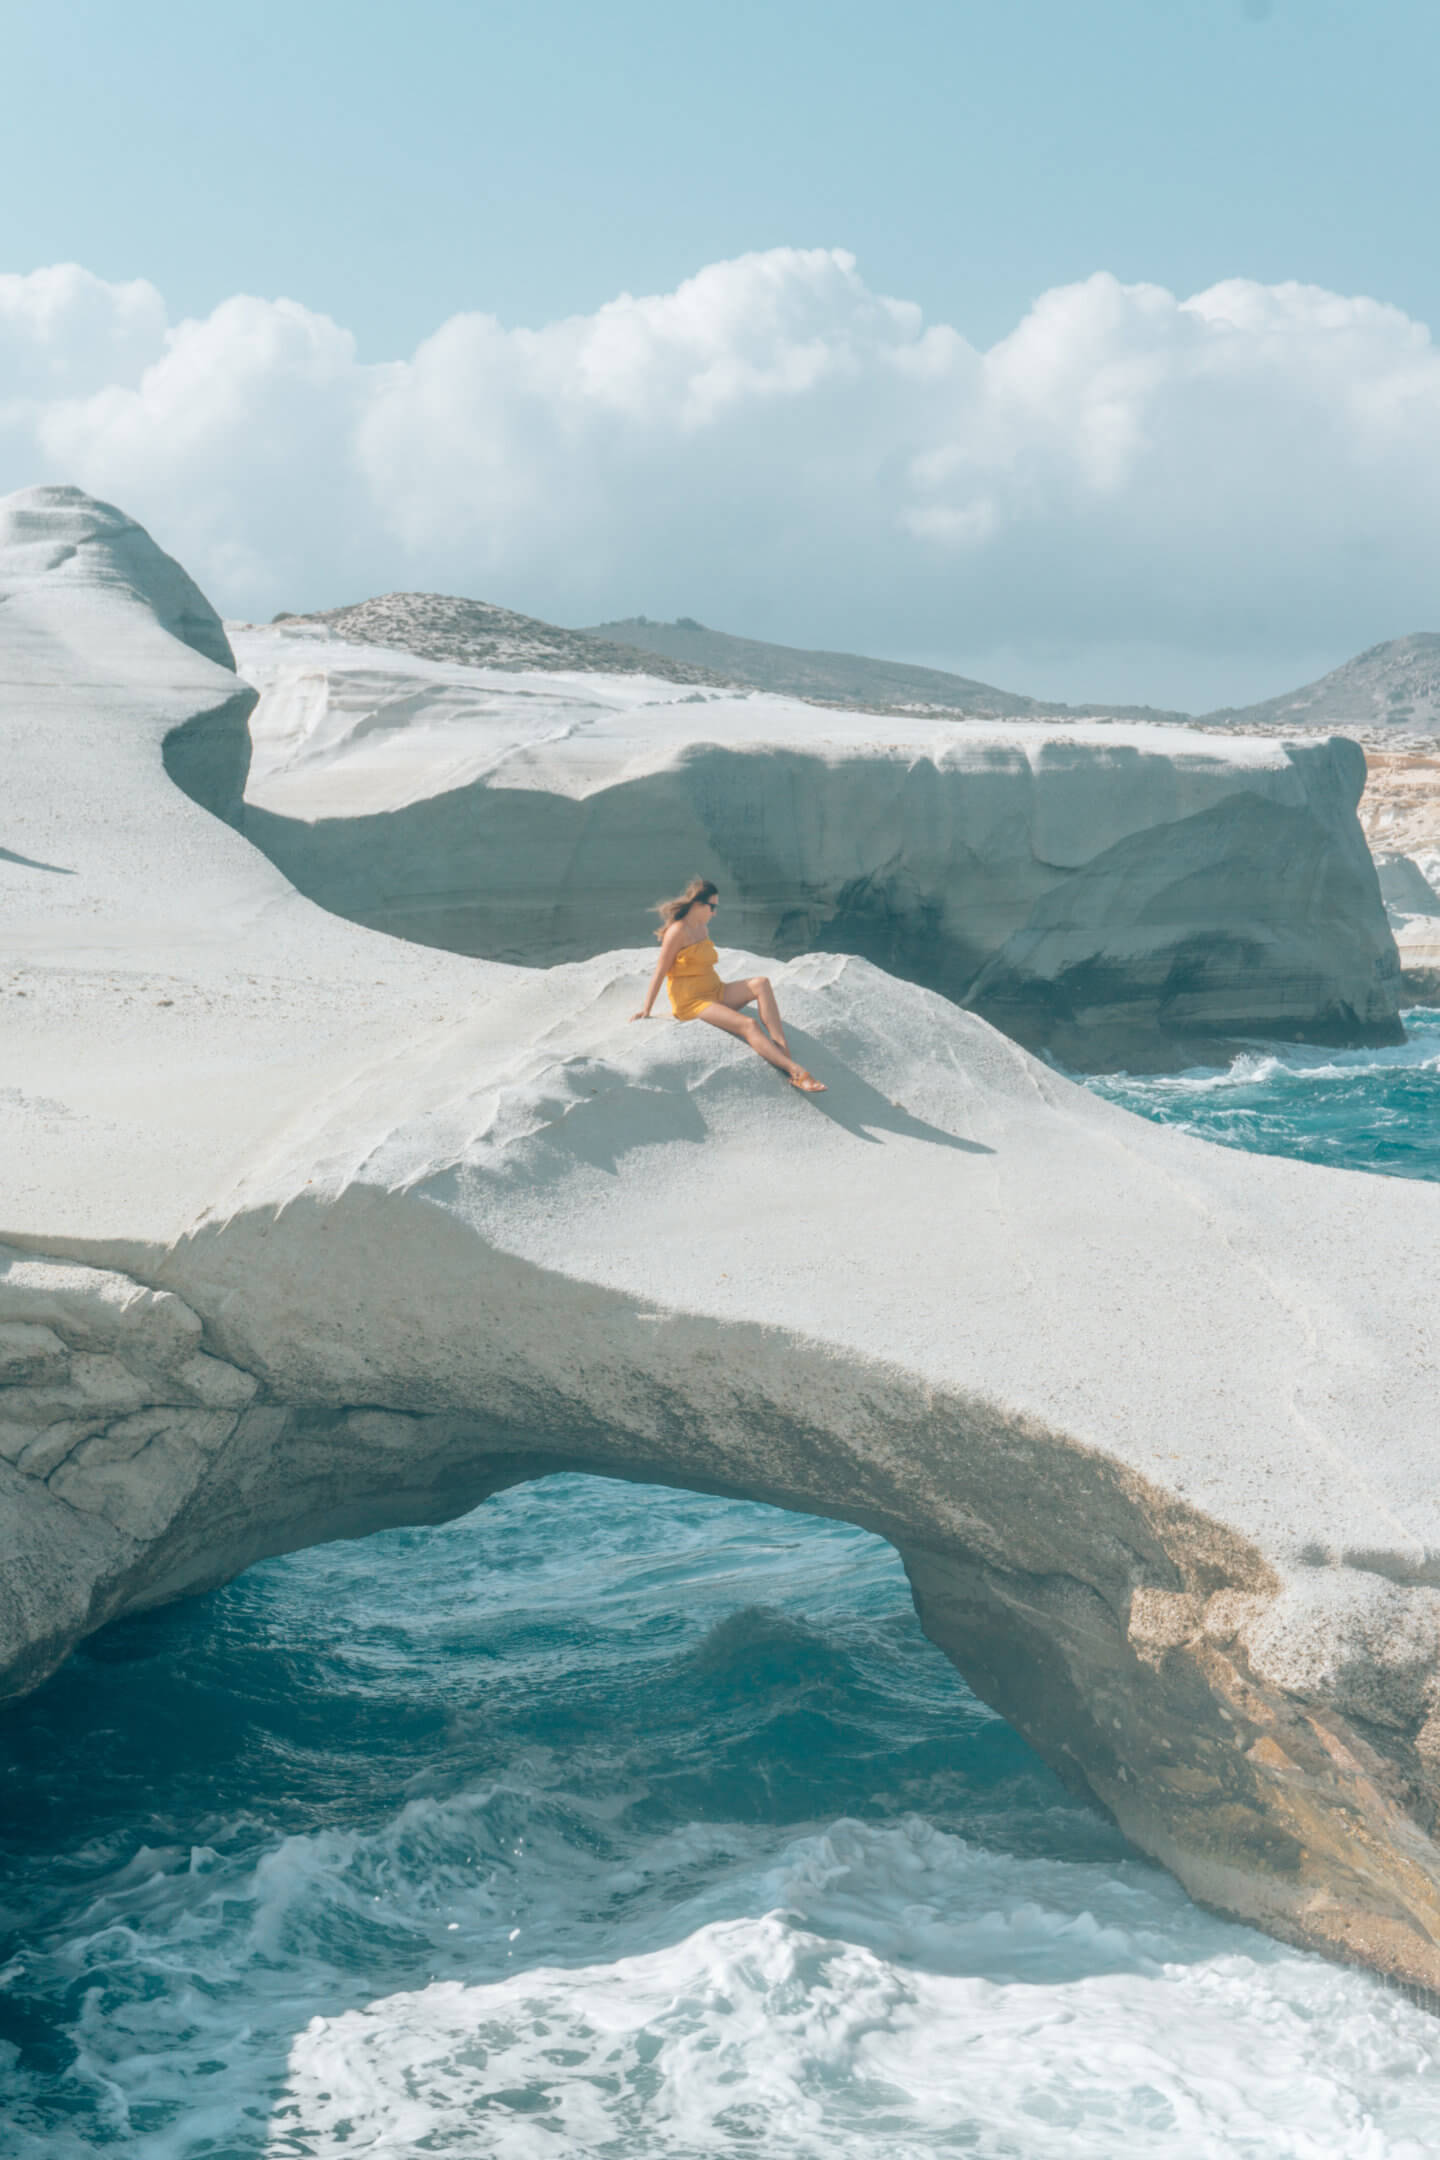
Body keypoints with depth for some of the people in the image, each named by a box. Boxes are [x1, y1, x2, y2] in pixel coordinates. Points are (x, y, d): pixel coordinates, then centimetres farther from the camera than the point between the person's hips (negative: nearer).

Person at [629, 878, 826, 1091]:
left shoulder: (703, 929, 15)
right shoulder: (678, 931, -11)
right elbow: (660, 972, -10)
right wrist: (646, 1010, -8)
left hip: (715, 993, 8)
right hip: (691, 1002, -8)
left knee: (761, 983, -19)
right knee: (748, 1025, -29)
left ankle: (784, 1052, -34)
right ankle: (797, 1072, -42)